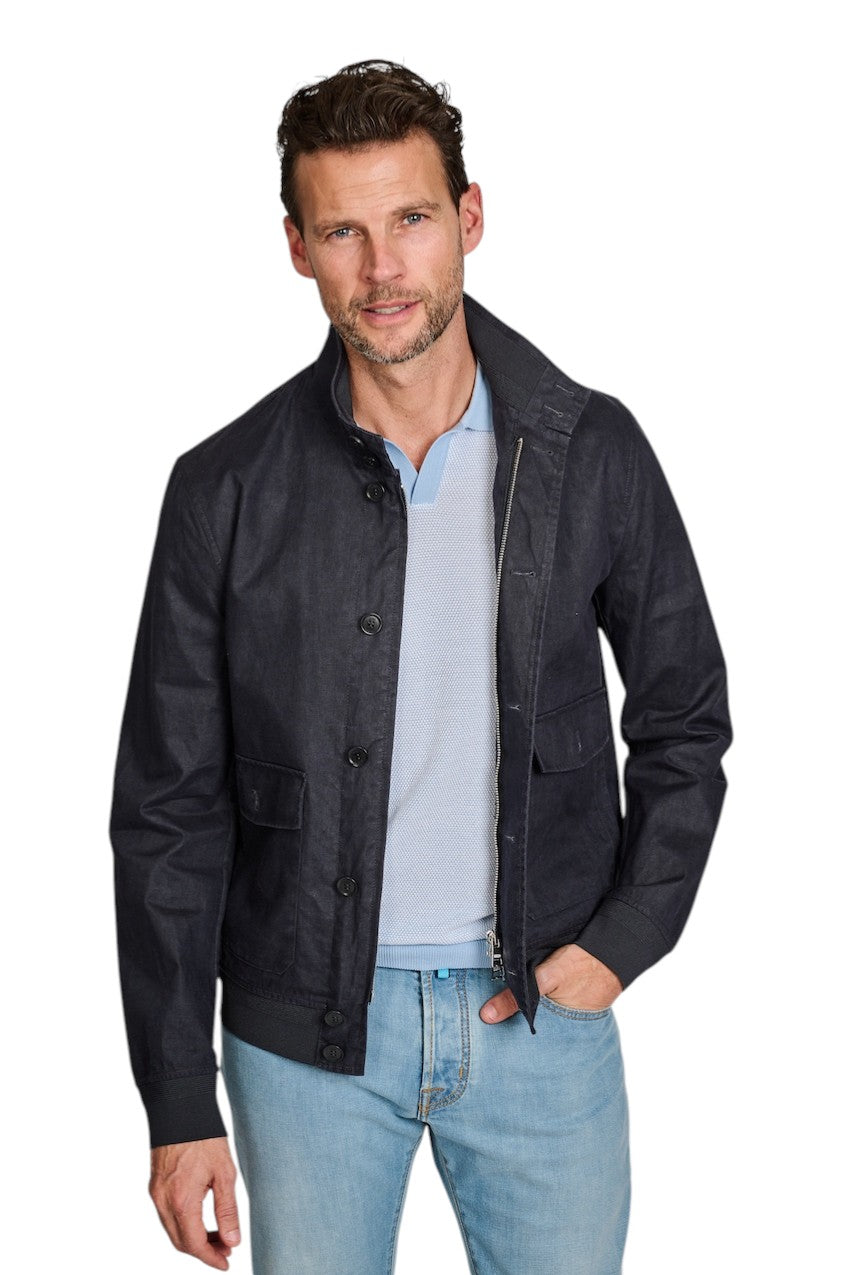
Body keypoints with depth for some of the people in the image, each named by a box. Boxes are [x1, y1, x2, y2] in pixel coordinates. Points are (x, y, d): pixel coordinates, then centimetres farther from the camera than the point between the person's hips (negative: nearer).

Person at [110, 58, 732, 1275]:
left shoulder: (593, 452, -4)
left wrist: (624, 939, -3)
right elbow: (170, 811, -3)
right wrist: (179, 1104, -3)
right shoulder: (229, 490, -7)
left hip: (543, 1010, 1)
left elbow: (685, 717, 8)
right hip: (307, 1030, 0)